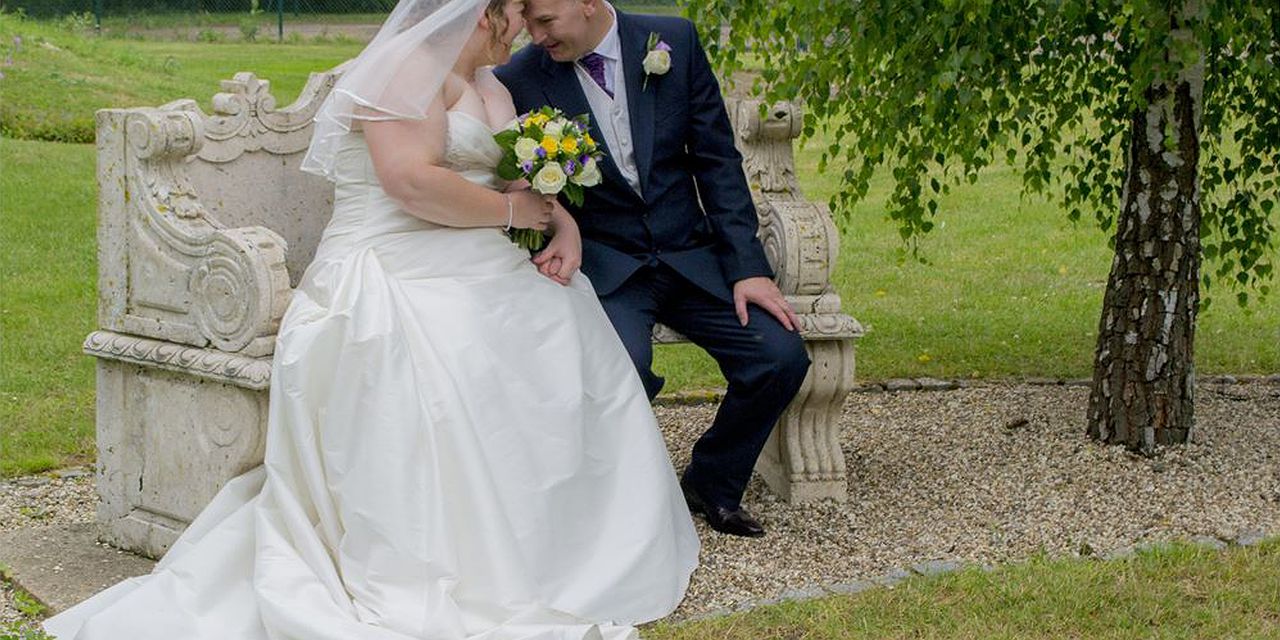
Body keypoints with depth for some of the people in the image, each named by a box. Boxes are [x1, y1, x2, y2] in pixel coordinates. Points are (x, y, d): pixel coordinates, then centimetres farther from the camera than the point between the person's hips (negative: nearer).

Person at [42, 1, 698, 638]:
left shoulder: (490, 91, 23)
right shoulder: (411, 68, -8)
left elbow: (532, 184, 24)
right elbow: (412, 181, -21)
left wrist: (564, 227, 2)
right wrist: (511, 211, -10)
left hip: (473, 275, 10)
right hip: (397, 284, -10)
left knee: (568, 342, -6)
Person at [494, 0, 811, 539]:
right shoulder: (519, 80, -7)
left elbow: (717, 159, 1)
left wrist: (747, 267, -5)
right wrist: (551, 247, -20)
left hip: (688, 254, 3)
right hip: (602, 266, -3)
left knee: (781, 357, -15)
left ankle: (711, 482, 12)